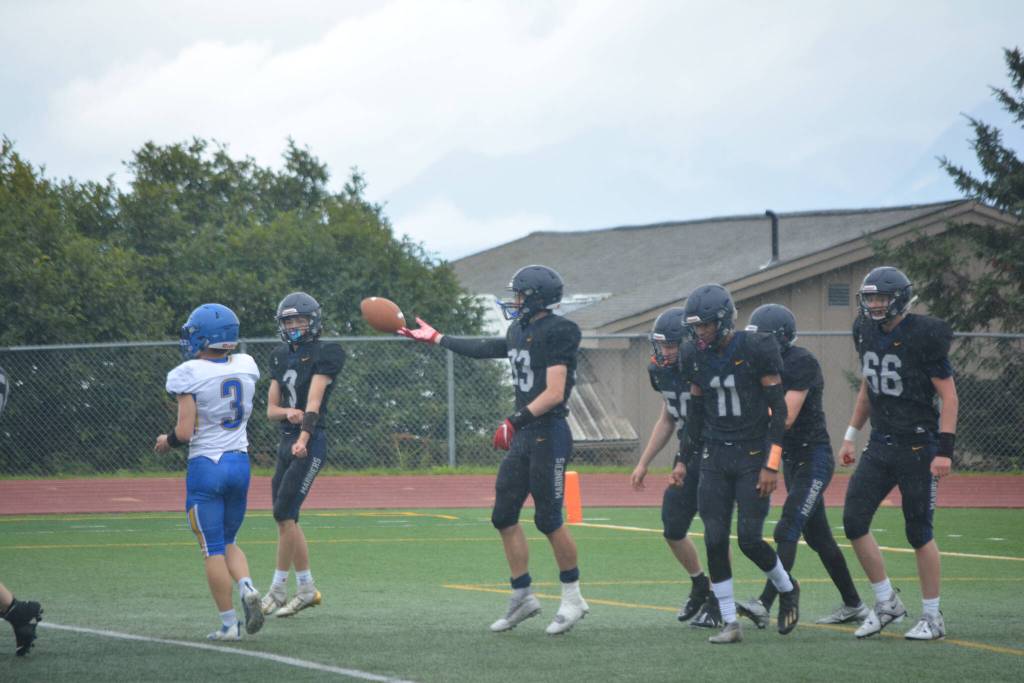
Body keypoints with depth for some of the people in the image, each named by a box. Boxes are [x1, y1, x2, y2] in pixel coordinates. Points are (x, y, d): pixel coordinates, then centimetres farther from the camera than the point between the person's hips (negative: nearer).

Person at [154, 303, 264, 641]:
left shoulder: (190, 375, -14)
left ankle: (229, 623, 1)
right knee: (228, 540, 19)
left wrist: (167, 441, 5)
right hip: (240, 461, 5)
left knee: (213, 549, 2)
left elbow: (185, 431, -16)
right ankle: (247, 588, -8)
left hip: (206, 465, -5)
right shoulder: (245, 367, 3)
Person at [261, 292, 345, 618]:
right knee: (287, 518, 7)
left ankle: (278, 588, -5)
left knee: (284, 514, -12)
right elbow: (271, 408, 12)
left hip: (310, 443, -8)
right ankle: (306, 588, 15)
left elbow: (314, 401, -18)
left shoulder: (323, 356, -7)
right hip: (286, 441, 8)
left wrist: (303, 439, -30)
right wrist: (288, 412, -11)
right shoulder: (282, 358, 15)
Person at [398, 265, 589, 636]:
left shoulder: (558, 333, -15)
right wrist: (435, 338, 36)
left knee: (548, 519, -5)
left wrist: (516, 420, -24)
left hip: (549, 434, -9)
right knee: (504, 516, 7)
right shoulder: (520, 332, 12)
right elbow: (483, 348, 28)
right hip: (523, 437, 9)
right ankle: (523, 597, 14)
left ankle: (572, 598, 8)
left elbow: (554, 393, -20)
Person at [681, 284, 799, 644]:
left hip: (752, 455, -5)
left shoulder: (757, 350, -11)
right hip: (715, 457, 5)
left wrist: (771, 465, -13)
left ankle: (787, 588, 21)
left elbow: (778, 409, -9)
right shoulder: (698, 357, 5)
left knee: (750, 539, -9)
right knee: (714, 540, -3)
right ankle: (730, 623, 4)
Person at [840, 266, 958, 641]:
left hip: (918, 446, -7)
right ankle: (886, 603, 11)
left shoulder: (924, 336, -15)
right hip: (881, 444, 7)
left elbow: (949, 396, -13)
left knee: (919, 532, -1)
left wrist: (944, 450, -19)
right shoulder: (867, 332, 6)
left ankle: (932, 616, 11)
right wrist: (851, 434, 19)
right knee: (854, 520, -2)